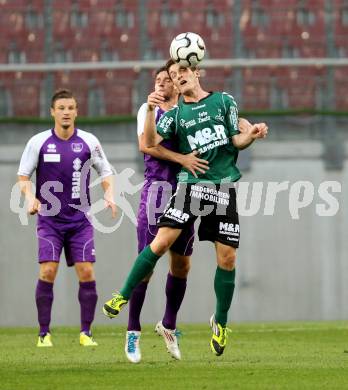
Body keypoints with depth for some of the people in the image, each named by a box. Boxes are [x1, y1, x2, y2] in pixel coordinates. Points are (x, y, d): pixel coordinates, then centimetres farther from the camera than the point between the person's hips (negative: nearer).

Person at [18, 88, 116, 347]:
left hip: (80, 219, 1)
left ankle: (86, 332, 3)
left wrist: (109, 195, -7)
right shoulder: (39, 142, -1)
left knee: (87, 272, -8)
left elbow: (105, 173, 11)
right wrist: (31, 197, -13)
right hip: (49, 219, -1)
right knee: (47, 272, -12)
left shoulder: (89, 141, 2)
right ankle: (44, 333, -3)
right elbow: (23, 176, 6)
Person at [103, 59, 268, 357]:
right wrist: (151, 111, -13)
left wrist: (252, 135, -15)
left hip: (224, 186, 0)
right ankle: (124, 295, -3)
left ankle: (221, 322, 14)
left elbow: (237, 141, 7)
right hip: (192, 184, 0)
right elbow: (150, 143, -1)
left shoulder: (224, 101, 9)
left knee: (227, 257, -2)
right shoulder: (176, 113, 9)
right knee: (162, 241, -16)